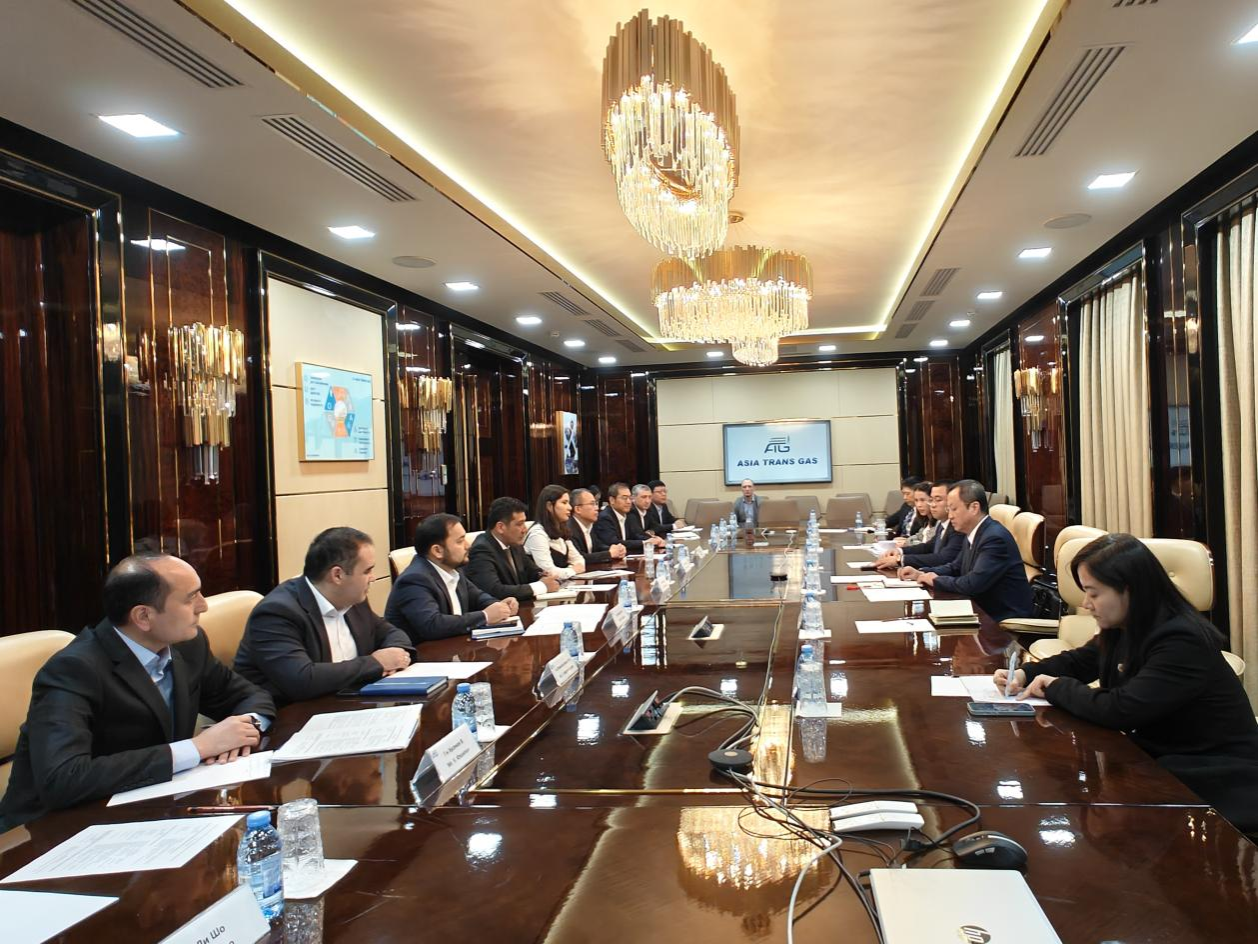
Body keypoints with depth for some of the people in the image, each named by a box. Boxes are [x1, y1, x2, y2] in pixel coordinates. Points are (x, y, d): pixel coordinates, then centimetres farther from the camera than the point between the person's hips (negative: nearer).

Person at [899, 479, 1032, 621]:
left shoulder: (995, 537, -21)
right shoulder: (973, 534, 6)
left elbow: (973, 584, -27)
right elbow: (956, 568, 19)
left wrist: (936, 580, -11)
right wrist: (920, 573, 4)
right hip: (984, 610, 7)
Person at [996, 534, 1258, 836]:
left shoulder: (1182, 644, -27)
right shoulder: (1123, 631, 1)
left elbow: (1119, 711, -31)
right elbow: (1077, 661, 19)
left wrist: (1057, 687, -15)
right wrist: (1025, 674, 0)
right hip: (1160, 757, 8)